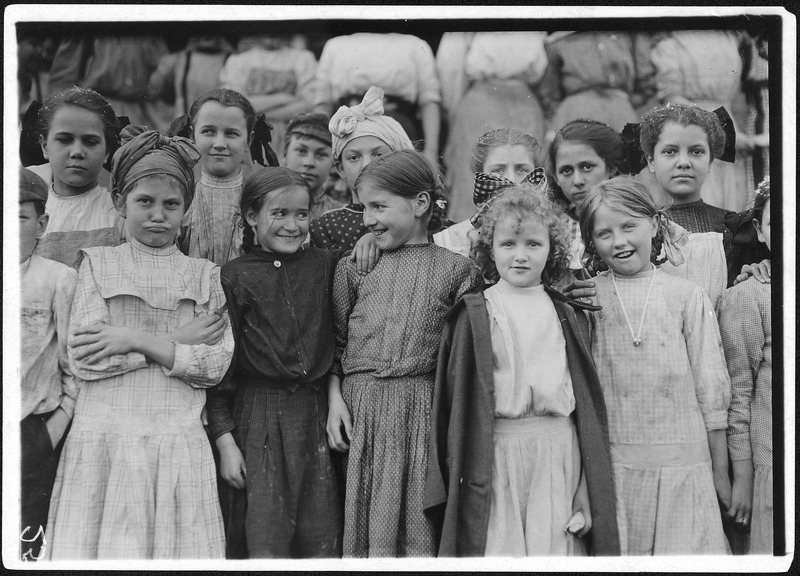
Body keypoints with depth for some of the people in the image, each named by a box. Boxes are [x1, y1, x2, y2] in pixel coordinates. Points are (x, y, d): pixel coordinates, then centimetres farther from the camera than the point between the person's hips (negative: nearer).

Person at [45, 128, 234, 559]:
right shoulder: (98, 264, 8)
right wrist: (175, 341, -6)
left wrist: (136, 339, -9)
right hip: (103, 439, -1)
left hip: (179, 443, 1)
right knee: (100, 547, -5)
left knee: (178, 551, -3)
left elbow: (216, 364, -1)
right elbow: (82, 358, -5)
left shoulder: (203, 275, 12)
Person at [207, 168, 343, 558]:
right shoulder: (233, 277, -1)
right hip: (258, 416, -3)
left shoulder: (325, 266, 8)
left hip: (317, 414, 3)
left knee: (322, 542, 4)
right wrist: (225, 439, -7)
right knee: (265, 542, -4)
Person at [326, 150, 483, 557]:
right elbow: (335, 342, 12)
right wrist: (335, 398, -1)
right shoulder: (352, 268, 11)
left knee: (418, 522, 0)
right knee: (366, 522, 3)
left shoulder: (456, 270, 4)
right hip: (360, 405, 2)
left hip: (425, 410, -2)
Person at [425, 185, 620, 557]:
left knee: (554, 548, 2)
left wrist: (586, 493, 5)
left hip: (557, 455, 2)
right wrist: (455, 477, -3)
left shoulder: (567, 318, 10)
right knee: (497, 546, -4)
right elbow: (453, 400, 2)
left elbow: (587, 405, 9)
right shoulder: (472, 317, 3)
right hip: (494, 453, -2)